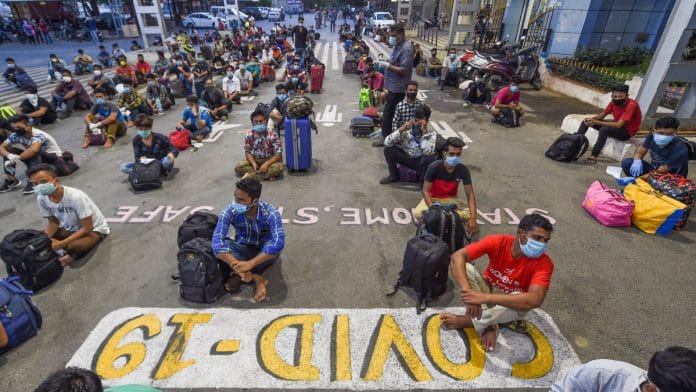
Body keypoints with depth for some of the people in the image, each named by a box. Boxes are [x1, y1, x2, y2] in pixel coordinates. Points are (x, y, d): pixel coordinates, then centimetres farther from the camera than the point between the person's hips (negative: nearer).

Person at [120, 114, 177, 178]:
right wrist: (141, 159, -32)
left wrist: (172, 154, -39)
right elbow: (137, 157, -6)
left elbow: (175, 150, -14)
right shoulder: (136, 140, -6)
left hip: (161, 163, -4)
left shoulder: (160, 138, -15)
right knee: (123, 167, -15)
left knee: (168, 161, -39)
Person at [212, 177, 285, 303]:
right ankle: (257, 278, -25)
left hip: (263, 252, -1)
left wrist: (250, 264, -50)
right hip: (243, 251, 1)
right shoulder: (229, 212, -24)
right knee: (222, 245, -29)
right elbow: (217, 241, -34)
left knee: (276, 246, -35)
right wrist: (236, 264, -48)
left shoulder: (270, 213, -30)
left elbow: (278, 242, -44)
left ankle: (238, 276, -20)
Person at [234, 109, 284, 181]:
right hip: (255, 160, 3)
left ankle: (250, 175, -28)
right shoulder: (249, 134, -8)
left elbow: (279, 154, -19)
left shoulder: (272, 135, -18)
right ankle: (268, 174, -25)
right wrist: (253, 163, -22)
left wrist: (267, 164, -32)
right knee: (238, 167, -20)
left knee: (279, 167, -35)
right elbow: (247, 152, -2)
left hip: (269, 160, -3)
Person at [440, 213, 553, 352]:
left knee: (522, 303, -37)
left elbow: (534, 300, -42)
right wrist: (468, 291, -45)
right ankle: (488, 326, -22)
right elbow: (457, 257, -31)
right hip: (488, 288, 1)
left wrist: (485, 297, -48)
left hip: (510, 302, -1)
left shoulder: (544, 262, -26)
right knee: (465, 267, -27)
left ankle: (465, 321, -16)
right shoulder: (497, 242, -24)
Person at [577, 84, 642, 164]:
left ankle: (593, 156, -36)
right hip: (616, 125, 8)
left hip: (627, 131, -7)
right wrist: (591, 119, -22)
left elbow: (618, 125, -33)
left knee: (604, 129, -38)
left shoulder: (632, 105, -26)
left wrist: (597, 122, -38)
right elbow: (602, 115, 2)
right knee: (586, 121, -3)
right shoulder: (614, 102, -6)